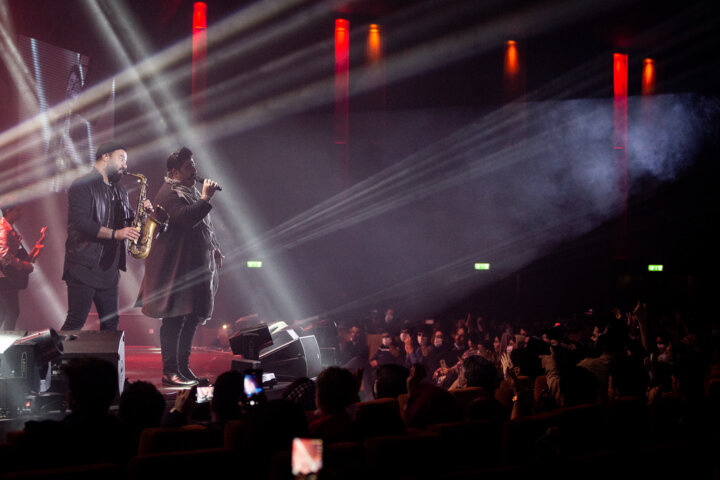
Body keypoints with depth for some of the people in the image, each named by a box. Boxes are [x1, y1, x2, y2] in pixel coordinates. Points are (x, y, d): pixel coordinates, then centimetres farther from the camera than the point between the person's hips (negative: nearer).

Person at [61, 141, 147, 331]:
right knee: (76, 321, -8)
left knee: (111, 322, 7)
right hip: (84, 266, -8)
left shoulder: (119, 190, 19)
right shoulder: (83, 185, -7)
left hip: (109, 269, 8)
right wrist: (115, 234, -23)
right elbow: (79, 221, -19)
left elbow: (127, 220, 25)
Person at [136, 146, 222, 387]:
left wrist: (214, 249, 24)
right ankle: (170, 371, -4)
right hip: (176, 267, -10)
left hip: (196, 266, 10)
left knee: (192, 318, 10)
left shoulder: (192, 191, 20)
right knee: (174, 320, -7)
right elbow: (185, 218, -28)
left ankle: (184, 368, 16)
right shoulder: (169, 193, -10)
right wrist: (205, 199, -23)